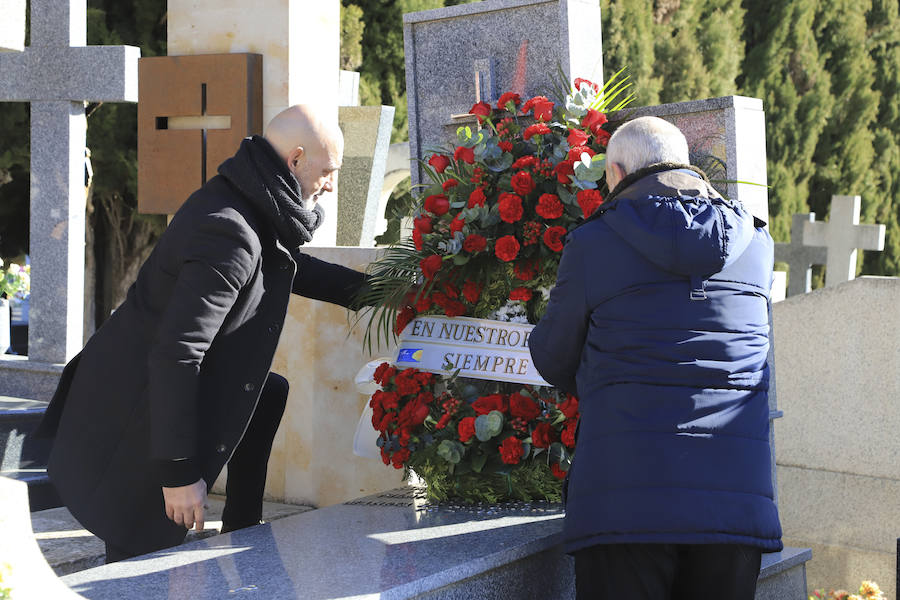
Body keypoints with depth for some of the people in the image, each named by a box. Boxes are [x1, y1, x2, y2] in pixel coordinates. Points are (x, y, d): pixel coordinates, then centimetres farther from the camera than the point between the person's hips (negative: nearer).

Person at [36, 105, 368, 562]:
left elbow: (291, 266, 25)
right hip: (139, 420, -10)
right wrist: (179, 471, -28)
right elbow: (176, 353, -32)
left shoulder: (255, 207, 2)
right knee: (148, 567, -2)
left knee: (270, 395, 25)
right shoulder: (230, 234, -29)